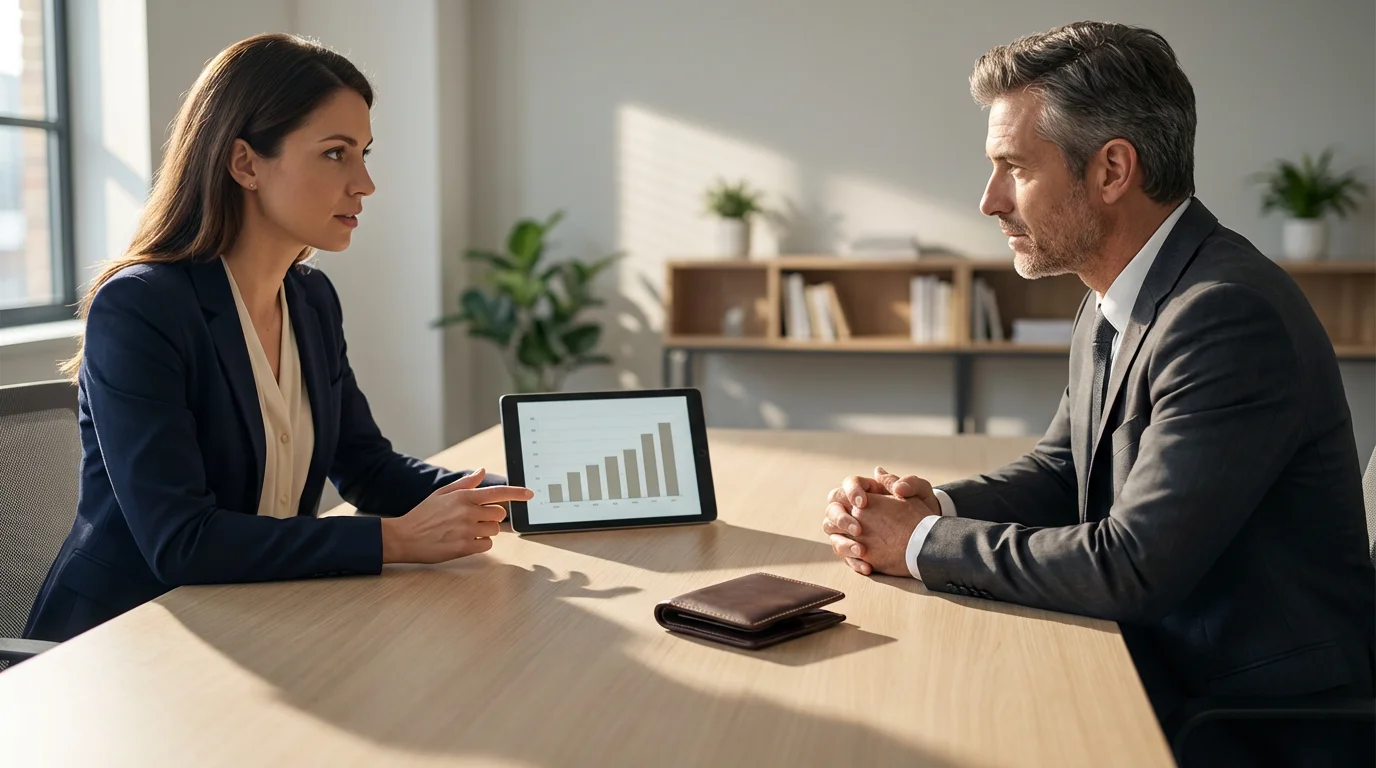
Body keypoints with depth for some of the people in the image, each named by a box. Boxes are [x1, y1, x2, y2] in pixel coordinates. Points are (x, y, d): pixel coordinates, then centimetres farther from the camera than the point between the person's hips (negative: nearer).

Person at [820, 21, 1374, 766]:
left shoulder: (1229, 315, -25)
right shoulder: (1115, 301, 5)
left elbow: (1131, 568, -27)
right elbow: (1060, 469, 14)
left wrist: (924, 543, -17)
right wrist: (937, 506, -6)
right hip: (1157, 669, 8)